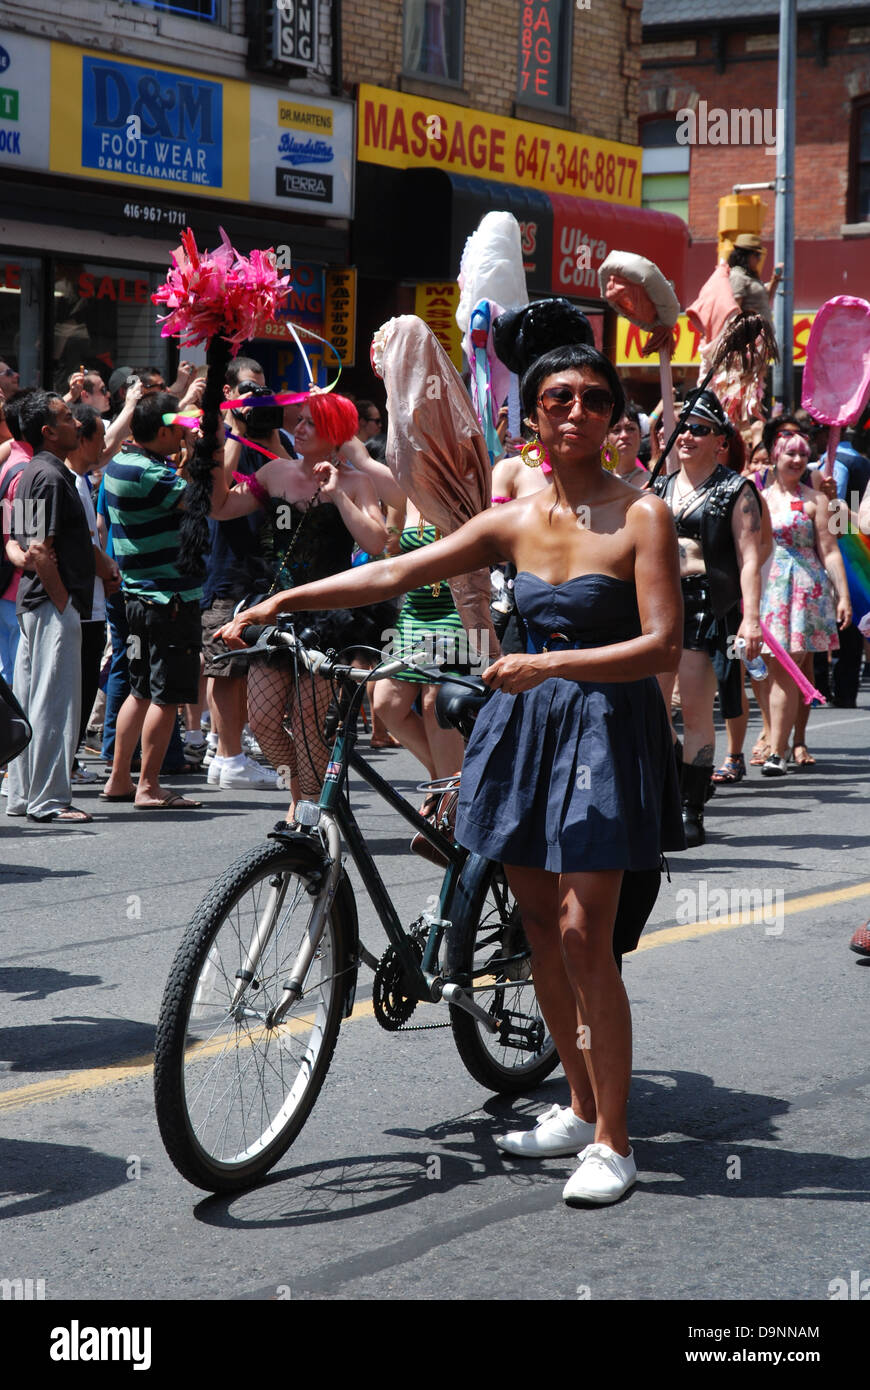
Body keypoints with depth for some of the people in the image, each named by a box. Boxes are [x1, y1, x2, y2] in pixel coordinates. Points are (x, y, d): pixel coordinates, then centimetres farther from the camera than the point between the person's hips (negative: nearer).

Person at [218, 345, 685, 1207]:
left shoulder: (640, 516, -9)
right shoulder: (514, 522, 6)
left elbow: (662, 647, -15)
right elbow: (395, 574, 7)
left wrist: (549, 665, -25)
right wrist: (280, 602, 2)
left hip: (606, 727, -5)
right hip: (525, 721, 6)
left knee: (582, 935, -10)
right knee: (539, 924, 9)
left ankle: (612, 1140, 0)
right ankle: (580, 1108, 25)